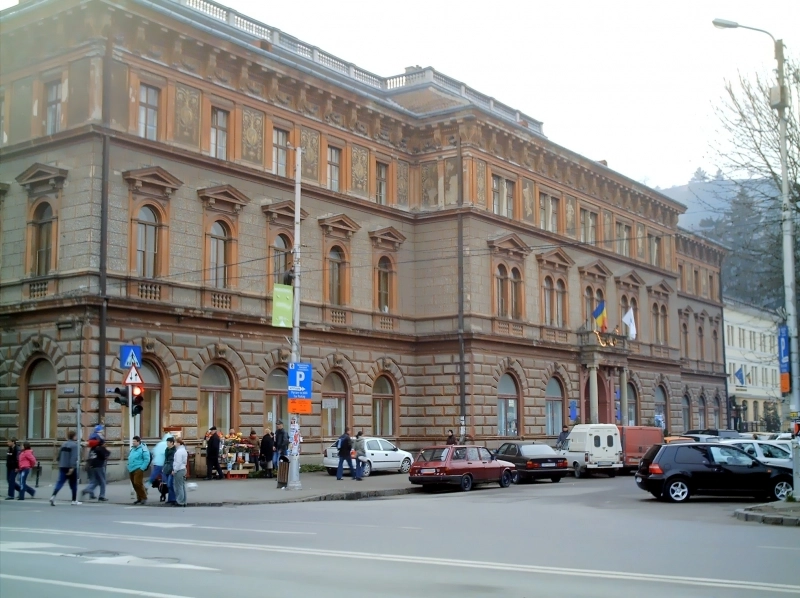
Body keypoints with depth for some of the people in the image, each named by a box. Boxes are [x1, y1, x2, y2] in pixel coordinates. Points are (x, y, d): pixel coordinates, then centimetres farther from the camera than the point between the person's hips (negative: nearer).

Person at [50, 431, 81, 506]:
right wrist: (72, 467, -25)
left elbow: (59, 456, 17)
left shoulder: (64, 444, 12)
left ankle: (53, 496, -24)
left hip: (62, 467, 5)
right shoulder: (74, 445, -11)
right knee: (73, 484, 9)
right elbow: (74, 457, -21)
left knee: (60, 482, -3)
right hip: (71, 467, -5)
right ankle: (74, 500, 17)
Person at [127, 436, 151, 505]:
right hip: (131, 470, 8)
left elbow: (147, 460, -13)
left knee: (138, 484, -14)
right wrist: (129, 466, 14)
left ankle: (144, 498, -4)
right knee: (134, 485, 9)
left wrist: (142, 468, -16)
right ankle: (139, 498, 18)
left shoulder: (143, 449, -9)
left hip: (138, 470, -8)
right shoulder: (132, 449, 16)